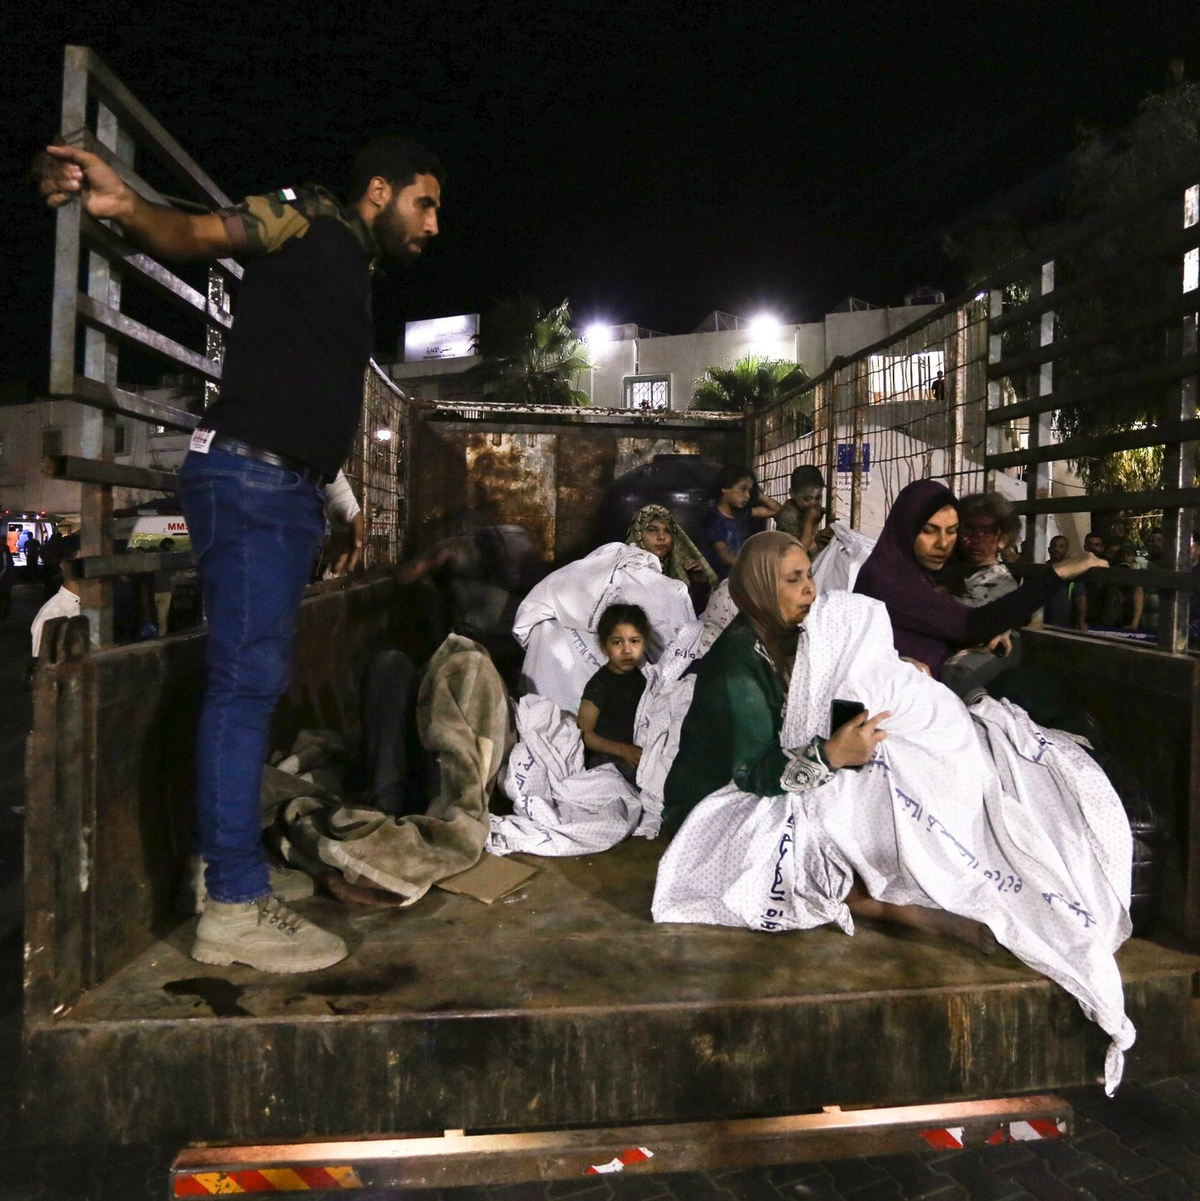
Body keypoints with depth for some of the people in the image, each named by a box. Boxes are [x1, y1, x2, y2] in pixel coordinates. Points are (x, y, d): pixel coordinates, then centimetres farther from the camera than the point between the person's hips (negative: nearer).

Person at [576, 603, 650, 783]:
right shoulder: (600, 684, -15)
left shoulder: (640, 676, 7)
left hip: (636, 751, 7)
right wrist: (623, 750, -21)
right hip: (606, 757, -7)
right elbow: (584, 733, -14)